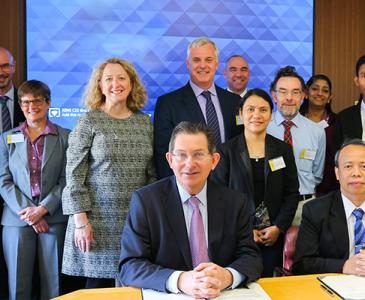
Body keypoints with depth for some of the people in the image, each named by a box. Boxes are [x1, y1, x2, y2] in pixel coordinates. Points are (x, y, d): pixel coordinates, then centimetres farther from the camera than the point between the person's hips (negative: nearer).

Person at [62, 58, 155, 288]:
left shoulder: (144, 122, 8)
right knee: (99, 285, 4)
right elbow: (74, 175, -6)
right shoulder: (89, 122, -3)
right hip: (99, 220, -3)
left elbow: (151, 172, 11)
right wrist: (81, 221, -11)